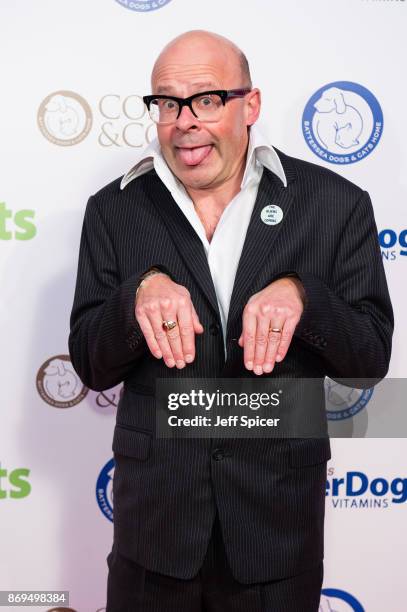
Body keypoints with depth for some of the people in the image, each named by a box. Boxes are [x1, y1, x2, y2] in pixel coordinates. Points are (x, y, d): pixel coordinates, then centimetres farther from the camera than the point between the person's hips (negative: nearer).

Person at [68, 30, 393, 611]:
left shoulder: (335, 204, -6)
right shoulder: (115, 210, -2)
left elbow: (371, 358, -5)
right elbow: (91, 366, -2)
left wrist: (301, 297, -24)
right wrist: (139, 292, -21)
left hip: (279, 518, 0)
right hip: (153, 515, 1)